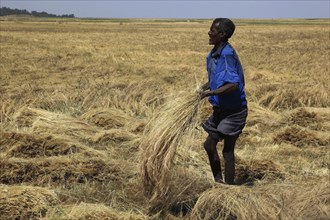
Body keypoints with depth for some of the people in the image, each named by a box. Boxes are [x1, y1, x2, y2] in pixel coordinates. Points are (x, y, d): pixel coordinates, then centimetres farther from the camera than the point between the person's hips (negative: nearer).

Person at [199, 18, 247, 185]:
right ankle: (218, 181, 29)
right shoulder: (213, 54, 6)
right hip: (221, 109, 9)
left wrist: (210, 92, -29)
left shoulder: (227, 54, -22)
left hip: (234, 110, -9)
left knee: (228, 150, 0)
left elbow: (233, 84, -31)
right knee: (209, 145, 14)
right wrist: (201, 89, 6)